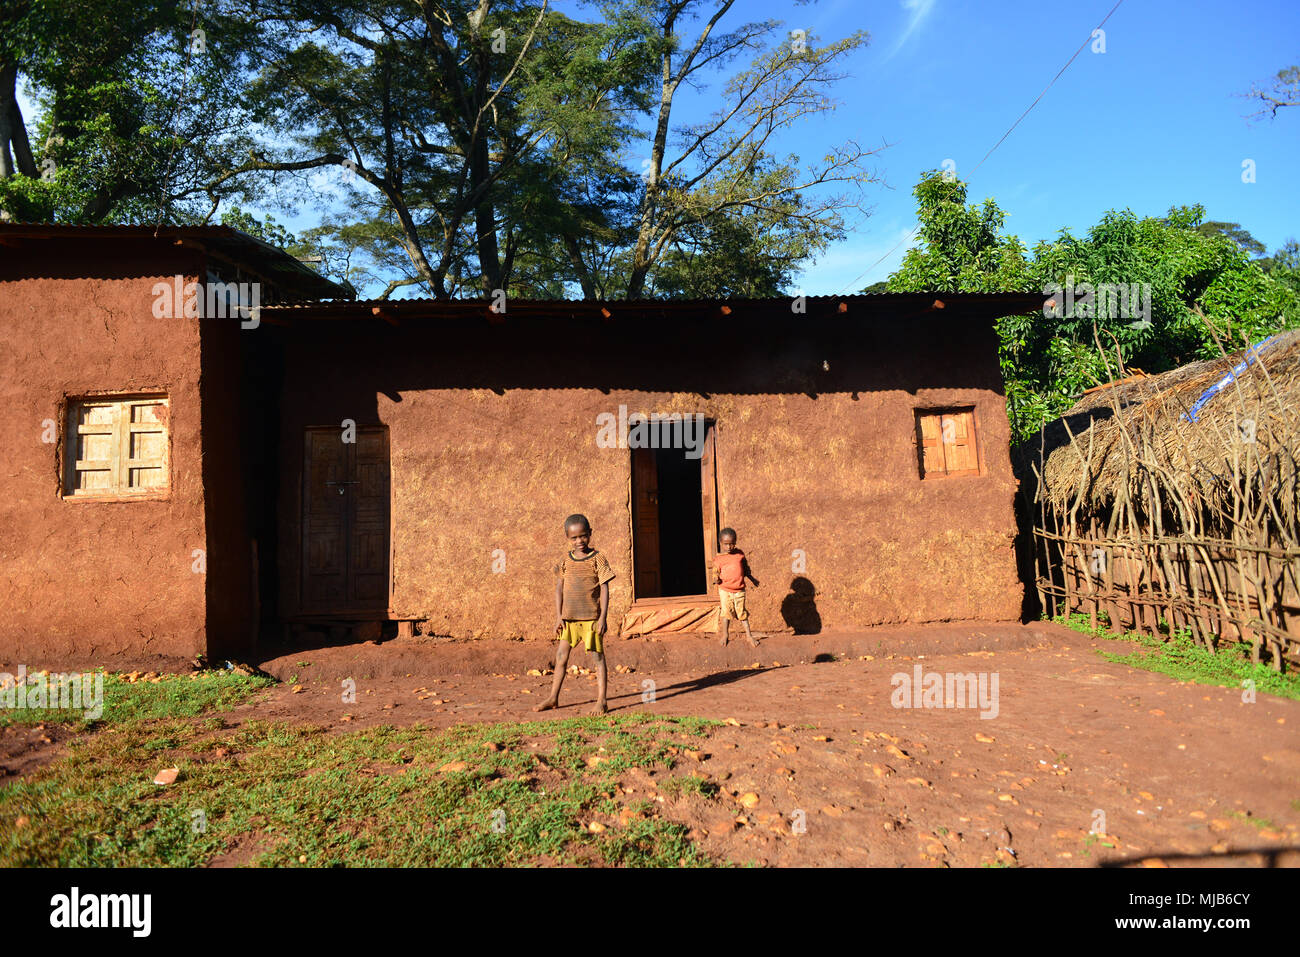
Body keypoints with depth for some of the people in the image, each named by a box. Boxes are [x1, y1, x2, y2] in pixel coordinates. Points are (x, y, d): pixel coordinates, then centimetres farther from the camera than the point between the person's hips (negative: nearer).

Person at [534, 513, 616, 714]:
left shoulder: (597, 558, -4)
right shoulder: (566, 560, 7)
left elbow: (604, 589, -5)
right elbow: (559, 589, 9)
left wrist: (603, 617, -11)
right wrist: (559, 617, 3)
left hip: (591, 616, -4)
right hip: (569, 617, 4)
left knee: (597, 656, 1)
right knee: (561, 655, 8)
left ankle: (601, 701, 7)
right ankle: (553, 698, 19)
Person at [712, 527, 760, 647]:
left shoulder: (739, 554, 0)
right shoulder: (718, 558, -7)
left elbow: (745, 568, 14)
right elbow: (716, 572, -4)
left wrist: (752, 579, 19)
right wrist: (716, 579, -25)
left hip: (739, 590, 1)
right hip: (725, 590, -1)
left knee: (742, 613, 7)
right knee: (726, 612, 9)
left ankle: (748, 635, 17)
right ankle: (725, 634, 26)